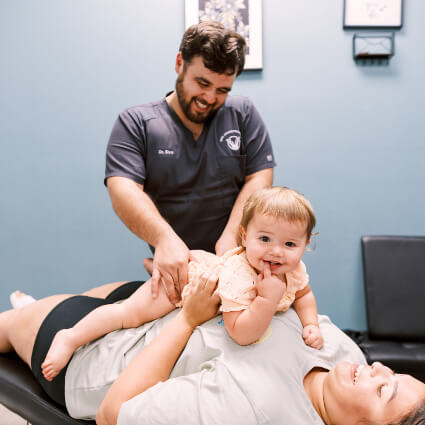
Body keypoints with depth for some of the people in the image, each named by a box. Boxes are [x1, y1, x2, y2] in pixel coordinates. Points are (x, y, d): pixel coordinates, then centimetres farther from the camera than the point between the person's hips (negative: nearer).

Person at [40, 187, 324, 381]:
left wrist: (311, 325, -14)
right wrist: (268, 299, -54)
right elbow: (241, 334, -46)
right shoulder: (238, 275, -44)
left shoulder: (295, 269, -21)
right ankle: (70, 338, 9)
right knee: (131, 314, -6)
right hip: (184, 276, -7)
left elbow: (304, 295, 2)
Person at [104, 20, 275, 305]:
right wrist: (165, 238, -30)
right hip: (175, 270, -1)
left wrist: (232, 236, -16)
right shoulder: (135, 123, 2)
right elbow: (123, 190, -12)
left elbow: (258, 179, 0)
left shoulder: (243, 114, 8)